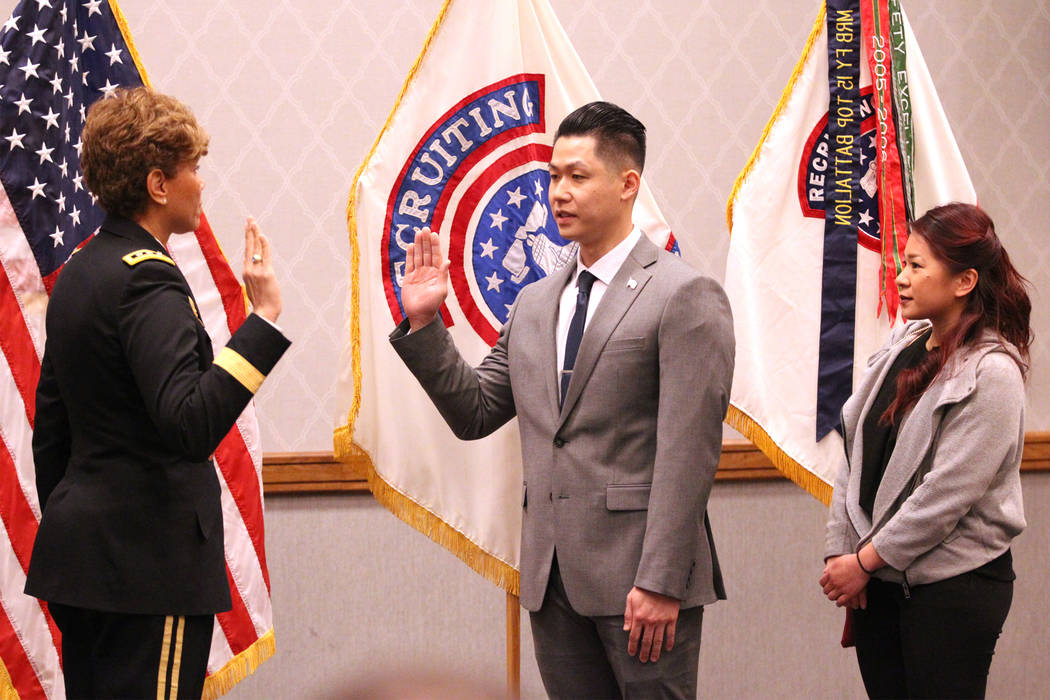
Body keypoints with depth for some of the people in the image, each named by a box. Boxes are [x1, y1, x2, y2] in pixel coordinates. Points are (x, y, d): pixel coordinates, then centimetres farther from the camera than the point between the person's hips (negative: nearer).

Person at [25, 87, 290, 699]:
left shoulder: (80, 273, 14)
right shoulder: (148, 281, -15)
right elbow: (191, 425, -28)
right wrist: (264, 317, -26)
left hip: (79, 554, 10)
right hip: (148, 558, -9)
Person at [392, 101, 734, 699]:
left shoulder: (686, 297, -6)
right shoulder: (535, 304, 16)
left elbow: (688, 453, -12)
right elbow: (476, 414, 17)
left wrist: (661, 583, -17)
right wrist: (424, 322, 5)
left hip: (639, 577, -6)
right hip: (552, 579, 6)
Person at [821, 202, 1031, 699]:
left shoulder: (991, 373, -13)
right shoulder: (903, 347, 8)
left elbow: (948, 492, -17)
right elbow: (855, 453, 8)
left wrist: (864, 561, -14)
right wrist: (839, 552, -1)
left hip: (955, 587, -6)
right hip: (877, 582, 6)